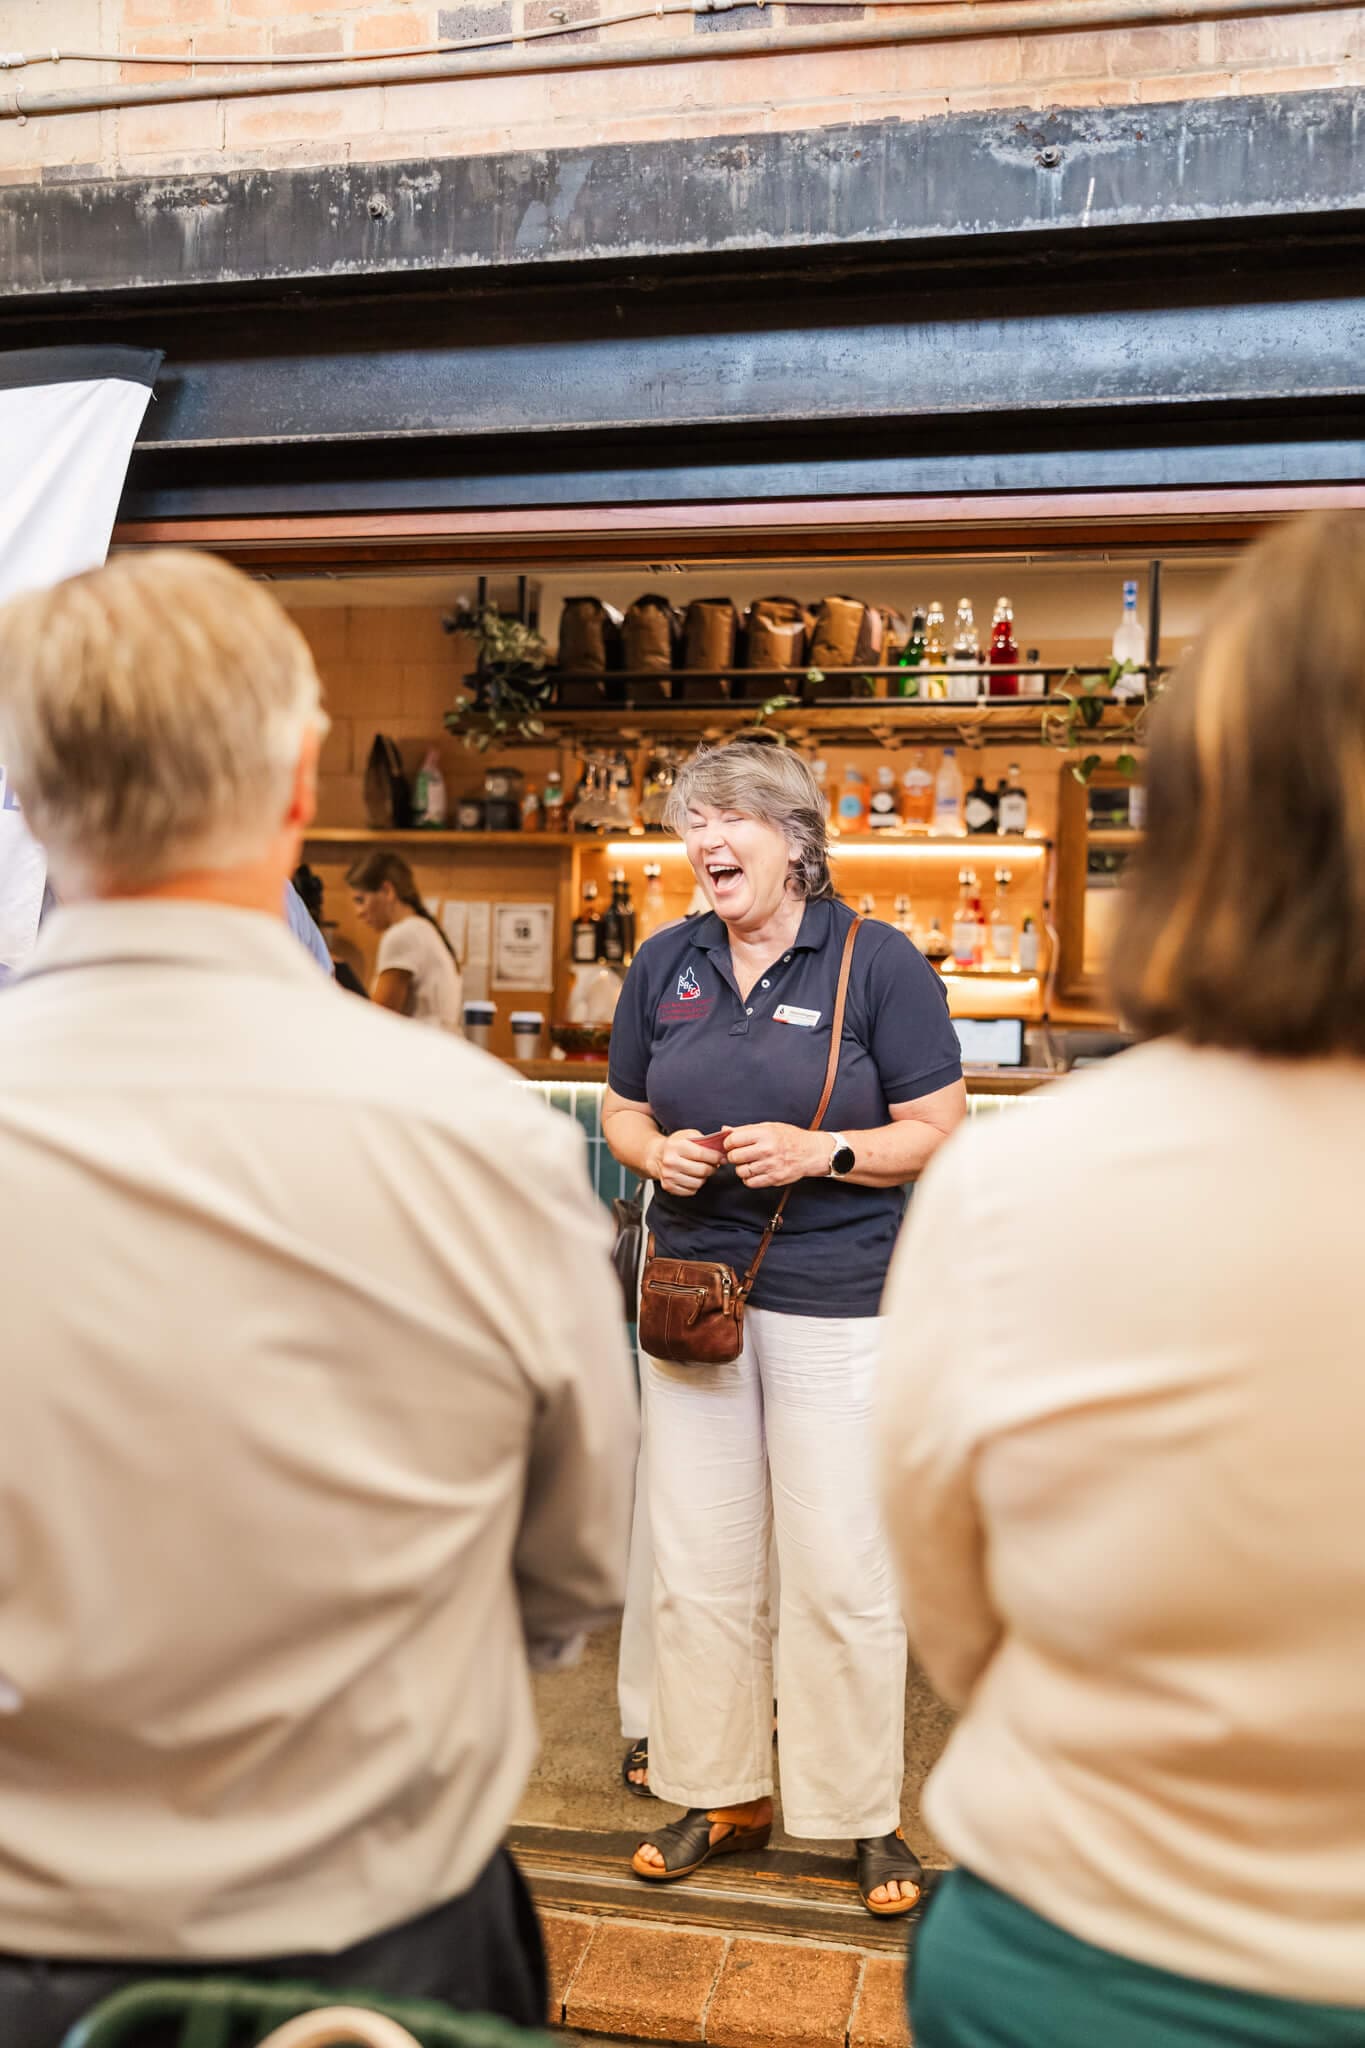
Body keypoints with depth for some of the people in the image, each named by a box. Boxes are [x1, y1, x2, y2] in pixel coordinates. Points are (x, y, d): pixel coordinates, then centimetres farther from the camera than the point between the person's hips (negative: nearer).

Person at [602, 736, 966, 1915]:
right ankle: (720, 1794, 30)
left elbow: (941, 1134, -5)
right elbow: (623, 1112, 15)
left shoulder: (877, 962, -5)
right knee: (696, 1564, 11)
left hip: (836, 1301, -4)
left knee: (842, 1573, 2)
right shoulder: (666, 964, 8)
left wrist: (819, 1151, -20)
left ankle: (867, 1815, 24)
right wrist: (658, 1152, -7)